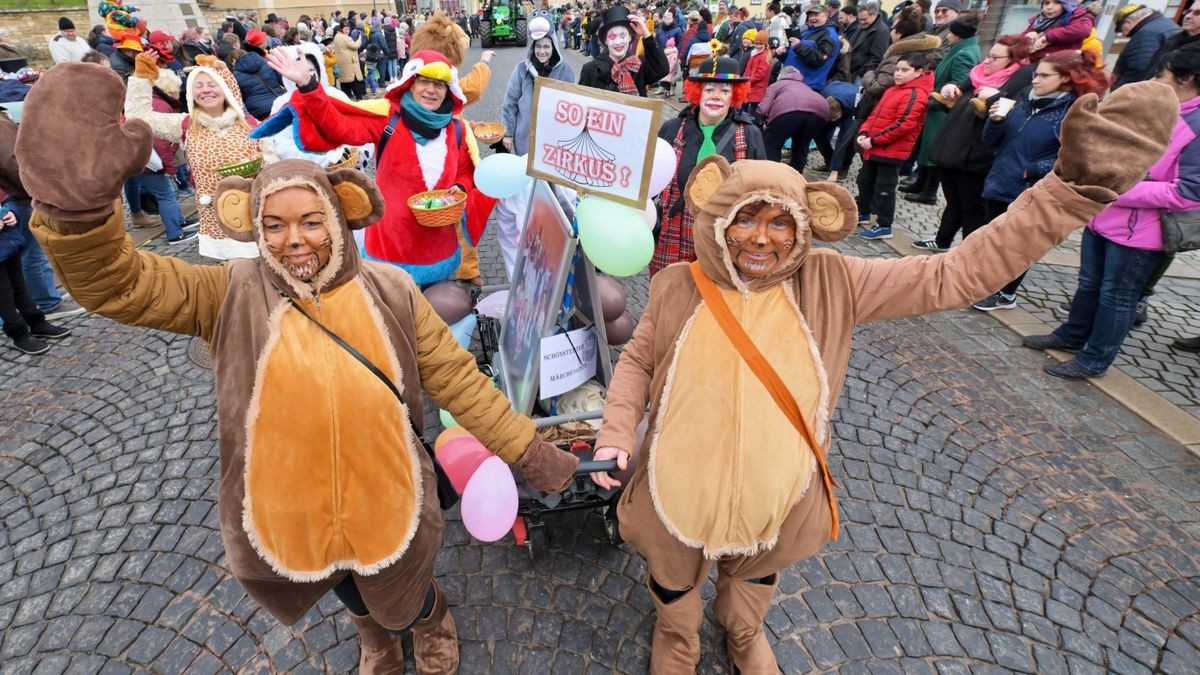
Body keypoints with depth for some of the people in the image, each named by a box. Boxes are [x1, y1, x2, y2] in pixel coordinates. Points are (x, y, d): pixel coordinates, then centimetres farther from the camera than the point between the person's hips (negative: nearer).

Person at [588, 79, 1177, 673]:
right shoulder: (678, 287, -16)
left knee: (755, 573, 33)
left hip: (776, 496, 1)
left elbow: (953, 275, -20)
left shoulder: (830, 284, -17)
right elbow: (637, 362, -3)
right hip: (680, 491, 0)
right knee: (674, 580, 28)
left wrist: (1072, 191, -28)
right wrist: (616, 433, -15)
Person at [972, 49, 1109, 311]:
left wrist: (1031, 170, -20)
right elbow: (992, 140, 8)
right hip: (998, 185, 6)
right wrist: (995, 120, -10)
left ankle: (1006, 294, 24)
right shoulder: (1026, 100, 7)